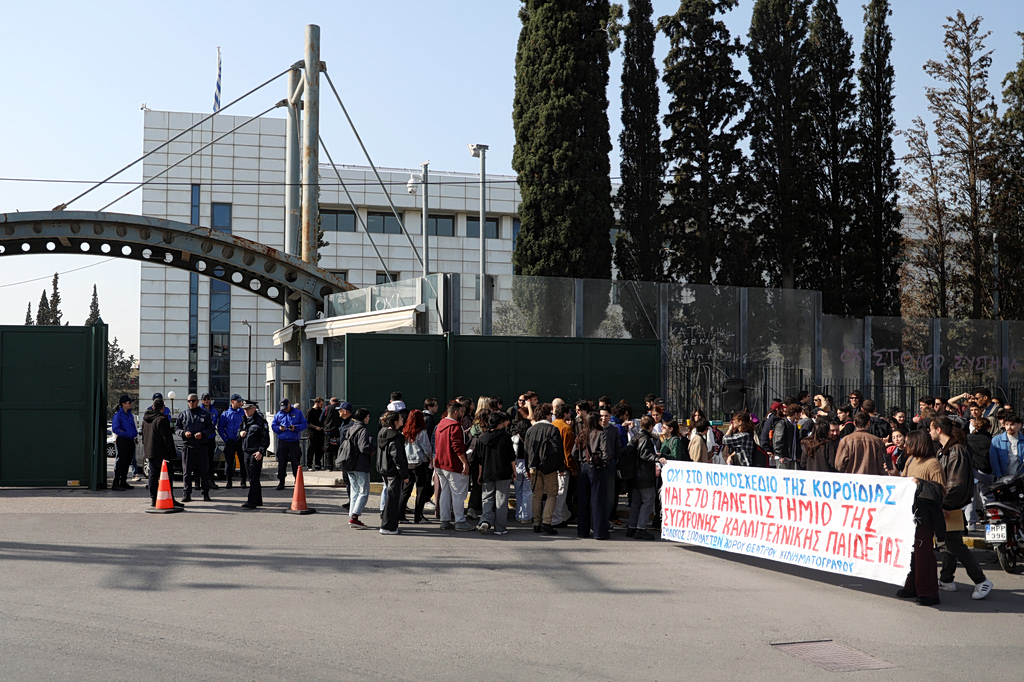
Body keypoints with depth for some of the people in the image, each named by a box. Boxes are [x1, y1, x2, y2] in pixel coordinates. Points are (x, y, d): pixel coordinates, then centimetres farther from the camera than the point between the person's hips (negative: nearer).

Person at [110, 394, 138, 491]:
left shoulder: (130, 415, 17)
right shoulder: (118, 415, -9)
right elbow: (115, 429, -17)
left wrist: (135, 434, 9)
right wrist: (125, 434, -20)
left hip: (130, 441, 8)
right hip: (122, 441, -8)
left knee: (127, 462, 13)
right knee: (120, 461, -9)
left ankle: (123, 482, 22)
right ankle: (115, 484, -7)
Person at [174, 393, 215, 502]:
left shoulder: (205, 414, 8)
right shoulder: (182, 414, 11)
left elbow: (211, 429, 6)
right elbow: (176, 428, 11)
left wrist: (203, 434, -12)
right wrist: (184, 433, -9)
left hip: (202, 446, 0)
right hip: (187, 446, 1)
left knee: (204, 471, 3)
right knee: (186, 471, -1)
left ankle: (205, 493, 12)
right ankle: (186, 494, 4)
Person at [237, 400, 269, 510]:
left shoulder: (260, 420, -8)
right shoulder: (244, 420, 14)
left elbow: (266, 437, -10)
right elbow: (239, 429, 27)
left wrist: (261, 451, -17)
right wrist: (240, 433, 1)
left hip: (256, 453, -8)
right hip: (246, 452, 8)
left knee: (254, 478, -9)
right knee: (251, 478, 12)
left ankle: (251, 502, -10)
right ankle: (258, 500, 21)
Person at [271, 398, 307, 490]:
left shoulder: (297, 413, 6)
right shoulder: (279, 414, 11)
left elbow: (304, 424, 3)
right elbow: (273, 426, 12)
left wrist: (295, 428, -13)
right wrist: (279, 428, -9)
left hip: (294, 441, -2)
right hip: (282, 441, 2)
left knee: (295, 462, 0)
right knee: (281, 462, 2)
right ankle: (281, 482, 9)